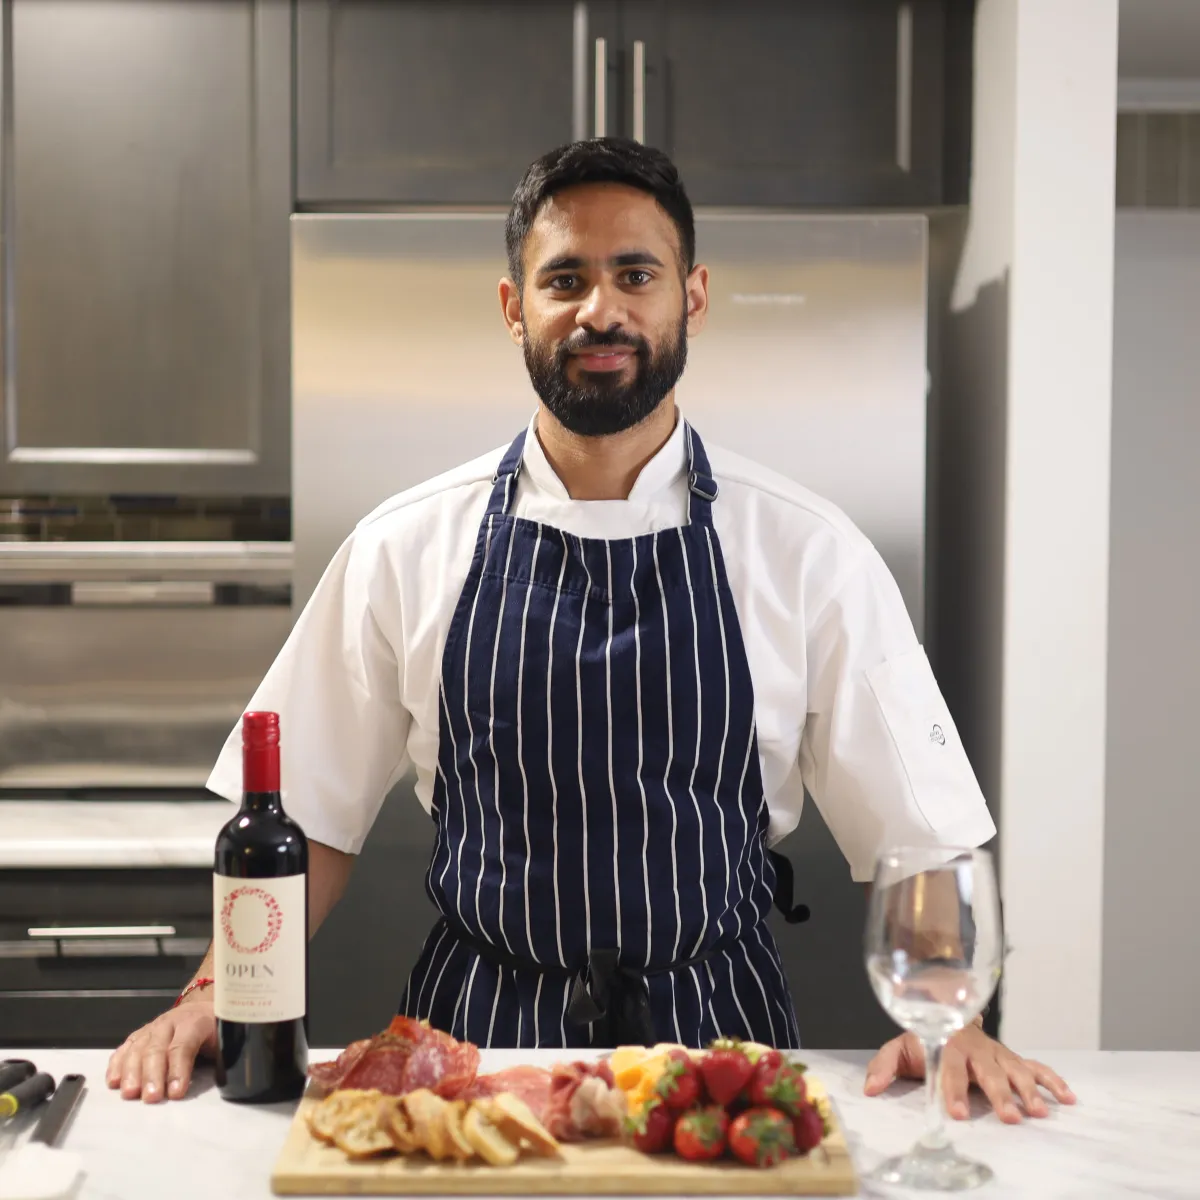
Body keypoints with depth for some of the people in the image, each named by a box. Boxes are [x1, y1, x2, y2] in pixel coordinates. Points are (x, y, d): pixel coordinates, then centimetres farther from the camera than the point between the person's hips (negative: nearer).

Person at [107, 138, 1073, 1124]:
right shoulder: (403, 551, 1)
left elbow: (920, 830, 0)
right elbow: (308, 814, 8)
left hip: (717, 1026, 0)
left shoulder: (812, 554, -2)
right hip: (476, 1029, 1)